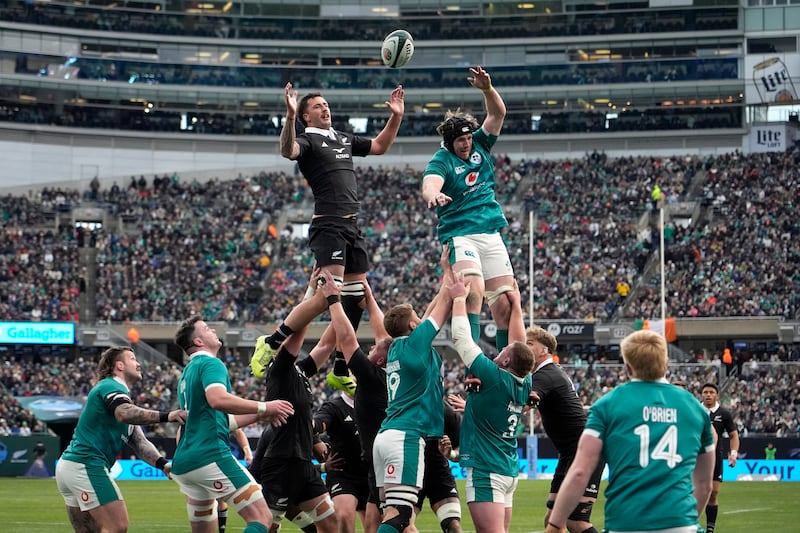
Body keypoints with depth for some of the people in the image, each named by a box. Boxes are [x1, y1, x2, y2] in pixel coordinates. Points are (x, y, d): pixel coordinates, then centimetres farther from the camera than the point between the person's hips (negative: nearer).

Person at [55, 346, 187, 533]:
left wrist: (162, 464, -4)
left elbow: (139, 442, 14)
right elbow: (124, 413, -31)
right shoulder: (111, 386, -5)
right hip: (86, 465, -11)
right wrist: (166, 416, -37)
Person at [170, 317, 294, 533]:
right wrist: (263, 407, -18)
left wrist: (257, 416, 22)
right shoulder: (210, 364, -4)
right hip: (211, 456, -9)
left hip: (183, 463, 9)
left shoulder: (187, 374, 25)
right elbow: (217, 399, -26)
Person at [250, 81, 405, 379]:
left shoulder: (343, 139, 21)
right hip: (328, 226, -8)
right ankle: (271, 344, -13)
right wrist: (290, 116, -39)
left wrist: (396, 117, 20)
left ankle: (342, 369, 12)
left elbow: (379, 147, 32)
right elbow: (287, 151, -24)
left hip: (353, 226, 8)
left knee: (357, 295, 6)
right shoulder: (308, 140, -2)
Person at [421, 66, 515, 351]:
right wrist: (433, 195, -53)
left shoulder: (479, 145, 10)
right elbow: (429, 183, -28)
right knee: (474, 288, -28)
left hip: (491, 234, 6)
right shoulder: (441, 161, -7)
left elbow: (498, 113, 6)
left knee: (506, 302, 2)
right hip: (459, 234, -6)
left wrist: (487, 89, -14)